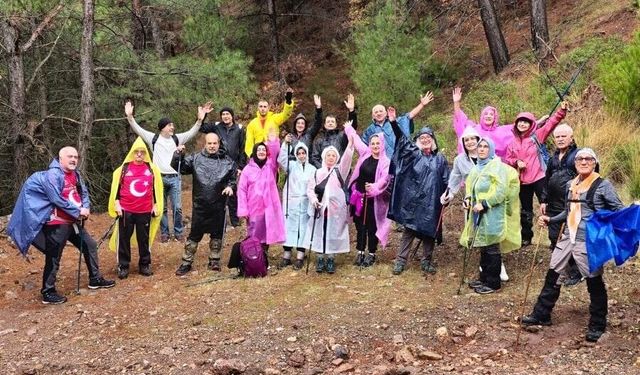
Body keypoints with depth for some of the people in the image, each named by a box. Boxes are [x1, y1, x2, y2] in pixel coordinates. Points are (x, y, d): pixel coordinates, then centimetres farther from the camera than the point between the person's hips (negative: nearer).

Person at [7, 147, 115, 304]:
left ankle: (95, 279, 30)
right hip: (58, 224, -9)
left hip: (73, 222, 9)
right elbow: (57, 199, -23)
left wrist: (86, 208, -8)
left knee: (90, 246, 16)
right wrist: (78, 212, -17)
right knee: (53, 258, -1)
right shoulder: (52, 174, -17)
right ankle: (48, 293, 9)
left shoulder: (75, 174, 9)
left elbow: (84, 192, 13)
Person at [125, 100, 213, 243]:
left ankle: (178, 232, 17)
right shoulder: (154, 138, 2)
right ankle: (164, 232, 21)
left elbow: (192, 132, -4)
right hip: (159, 178, -1)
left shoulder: (177, 138, 5)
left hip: (174, 178, 1)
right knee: (161, 207, 8)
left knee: (177, 207, 3)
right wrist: (130, 116, -18)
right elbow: (137, 129, -3)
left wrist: (200, 119, -20)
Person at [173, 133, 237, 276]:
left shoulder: (227, 161, 3)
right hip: (200, 205, -1)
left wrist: (230, 186, -7)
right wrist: (179, 155, -15)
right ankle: (186, 262, 16)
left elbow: (233, 178, 12)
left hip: (218, 206, 1)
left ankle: (214, 261, 27)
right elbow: (179, 167, 1)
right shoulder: (196, 158, 1)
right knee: (194, 234, 5)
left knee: (217, 234, 12)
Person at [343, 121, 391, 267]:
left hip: (374, 199, -4)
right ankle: (360, 252, 20)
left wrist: (375, 187, -38)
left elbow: (385, 179, -20)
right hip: (359, 196, 4)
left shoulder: (386, 162, -7)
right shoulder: (365, 154, 4)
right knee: (360, 226, 10)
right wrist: (348, 127, 27)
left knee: (372, 227, 3)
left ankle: (371, 254, 15)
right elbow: (355, 138, 17)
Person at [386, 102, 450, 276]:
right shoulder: (414, 154, 4)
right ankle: (401, 260, 7)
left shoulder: (440, 158, 8)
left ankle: (427, 261, 18)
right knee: (409, 229, 1)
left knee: (429, 231, 7)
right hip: (413, 200, -1)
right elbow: (402, 139, -8)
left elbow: (446, 180, 10)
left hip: (431, 202, 1)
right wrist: (393, 122, -20)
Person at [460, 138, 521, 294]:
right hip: (478, 215, 8)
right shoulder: (477, 168, 14)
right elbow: (471, 187, 25)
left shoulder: (497, 167, -10)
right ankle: (484, 278, 25)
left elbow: (501, 191, -19)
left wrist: (484, 204, -21)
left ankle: (493, 283, 8)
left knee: (491, 248, -1)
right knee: (483, 247, 14)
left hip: (492, 215, -8)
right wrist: (468, 199, 5)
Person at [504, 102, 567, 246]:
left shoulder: (537, 136, -3)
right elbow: (507, 160, 11)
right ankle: (526, 237, 29)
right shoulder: (512, 142, 7)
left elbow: (551, 123, -14)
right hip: (522, 181, 4)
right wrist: (516, 162, -10)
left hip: (539, 178, -4)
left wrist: (561, 111, -27)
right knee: (526, 210, 16)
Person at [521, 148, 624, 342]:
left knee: (594, 282, 4)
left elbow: (619, 210, -8)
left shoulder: (603, 185, -7)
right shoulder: (570, 184, 11)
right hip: (568, 237, 6)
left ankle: (597, 325, 21)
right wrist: (550, 219, 11)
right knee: (553, 275, 10)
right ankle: (541, 314, 23)